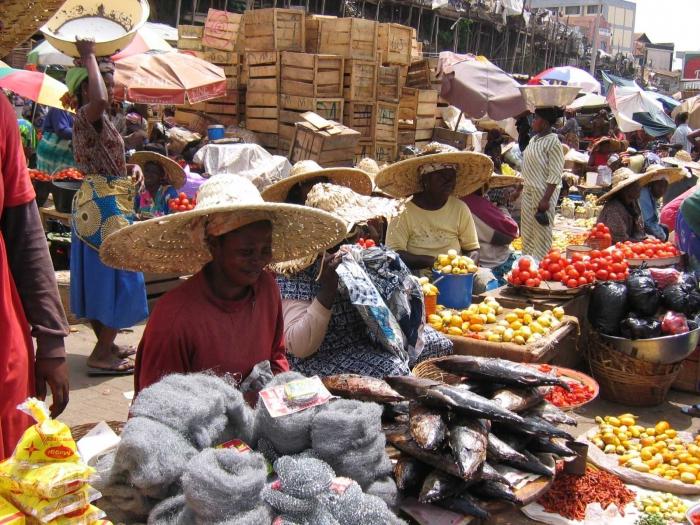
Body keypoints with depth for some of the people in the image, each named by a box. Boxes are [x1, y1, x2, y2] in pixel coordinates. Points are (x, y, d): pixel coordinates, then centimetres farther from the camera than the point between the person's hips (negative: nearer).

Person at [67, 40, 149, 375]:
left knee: (100, 275, 15)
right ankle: (101, 355, -2)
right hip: (106, 206, -11)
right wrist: (89, 58, -27)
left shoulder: (93, 120, 16)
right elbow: (98, 101, -40)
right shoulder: (87, 117, -15)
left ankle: (105, 344, 26)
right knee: (116, 274, -6)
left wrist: (130, 168, 6)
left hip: (97, 205, 11)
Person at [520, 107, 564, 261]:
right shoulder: (534, 139, 12)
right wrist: (521, 187, 20)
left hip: (544, 191, -9)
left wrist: (546, 199, -21)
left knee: (541, 232, -3)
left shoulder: (553, 142, -13)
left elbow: (555, 175, -17)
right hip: (529, 190, 9)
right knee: (526, 231, 14)